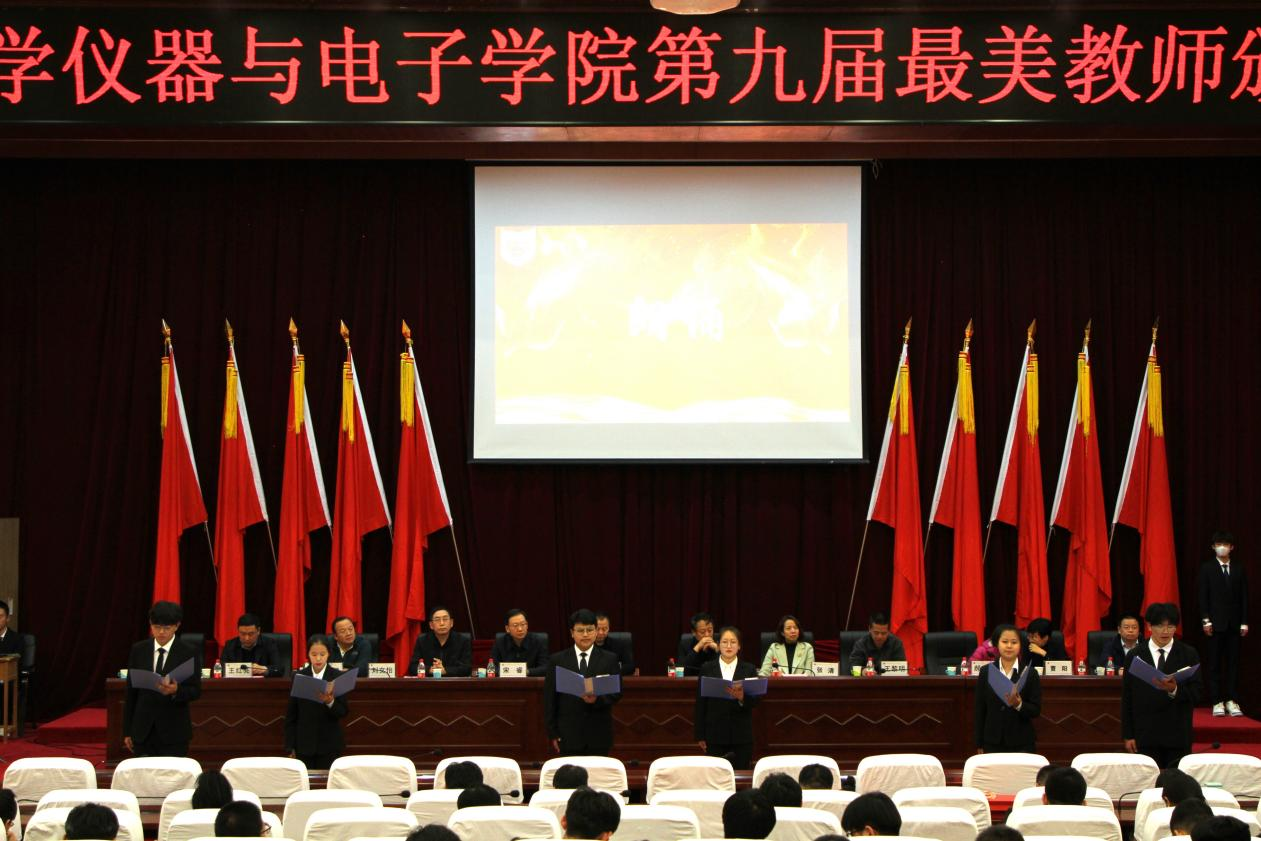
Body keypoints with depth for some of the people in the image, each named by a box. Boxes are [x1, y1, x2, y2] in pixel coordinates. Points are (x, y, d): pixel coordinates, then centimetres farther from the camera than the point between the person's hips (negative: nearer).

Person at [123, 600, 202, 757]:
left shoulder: (189, 653, -2)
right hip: (143, 730, 2)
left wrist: (176, 690, -25)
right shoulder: (138, 650, 6)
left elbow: (196, 691, -3)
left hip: (174, 732, -2)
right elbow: (130, 691, 9)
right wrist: (127, 731, 7)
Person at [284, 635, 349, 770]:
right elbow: (291, 714, 6)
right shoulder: (299, 677, 2)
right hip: (304, 744, 1)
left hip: (330, 744, -1)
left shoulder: (338, 677, -2)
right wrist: (290, 746, 2)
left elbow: (343, 712, -4)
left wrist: (330, 702, -24)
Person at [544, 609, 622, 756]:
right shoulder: (557, 660, 5)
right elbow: (549, 698, 4)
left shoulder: (609, 660, 7)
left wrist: (598, 699, -17)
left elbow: (617, 693, 3)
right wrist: (552, 733, -2)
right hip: (569, 735, 0)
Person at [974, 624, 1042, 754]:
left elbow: (1036, 710, -1)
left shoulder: (1030, 673, 0)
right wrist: (979, 744, 4)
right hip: (993, 743, 1)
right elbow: (980, 709, 6)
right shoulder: (985, 671, 4)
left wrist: (1019, 705, -21)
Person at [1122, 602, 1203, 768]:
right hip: (1145, 735, 0)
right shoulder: (1135, 656, 6)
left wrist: (1175, 690, -21)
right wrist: (1128, 735, 2)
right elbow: (1127, 698, 6)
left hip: (1178, 736, 0)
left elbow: (1196, 692, -1)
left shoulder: (1189, 654, 5)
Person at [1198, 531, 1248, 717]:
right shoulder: (1207, 568, 4)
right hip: (1215, 623, -2)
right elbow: (1203, 596, 0)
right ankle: (1217, 702, 1)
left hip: (1234, 623, 2)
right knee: (1214, 664, -1)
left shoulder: (1239, 570, 11)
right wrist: (1205, 619, -8)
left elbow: (1244, 597, 8)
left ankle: (1231, 701, 5)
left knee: (1233, 663, 2)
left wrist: (1244, 622, 1)